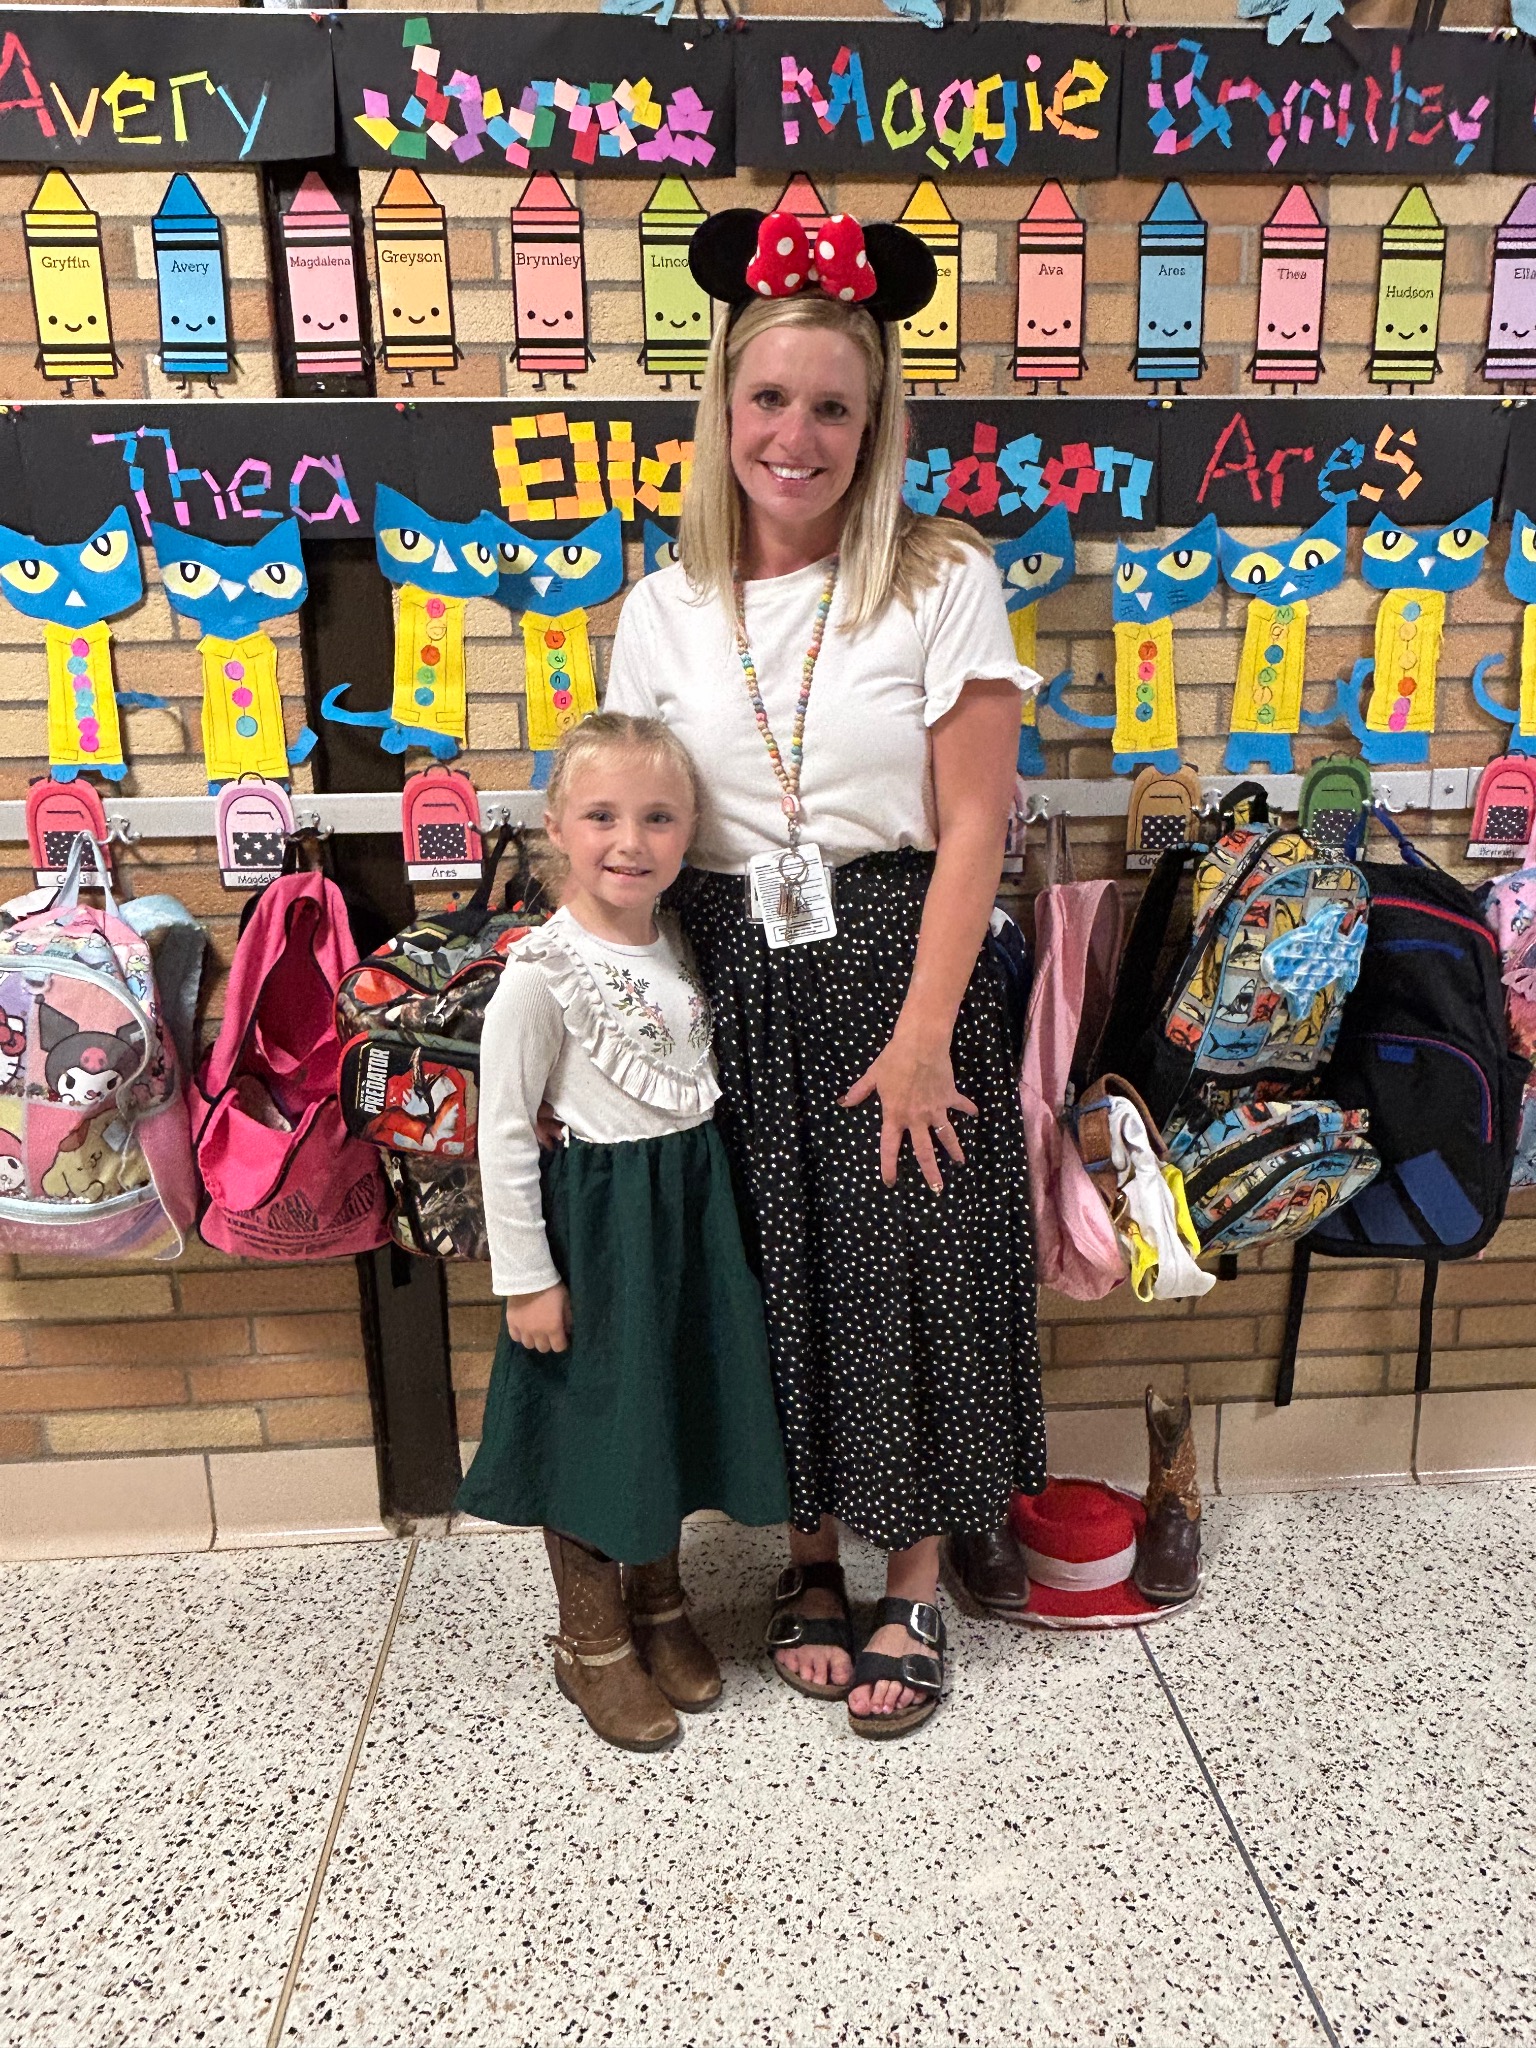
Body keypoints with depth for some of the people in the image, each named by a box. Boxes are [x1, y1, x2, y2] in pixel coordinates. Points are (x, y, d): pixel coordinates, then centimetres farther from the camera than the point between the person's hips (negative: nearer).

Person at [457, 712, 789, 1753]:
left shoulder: (677, 944, 3)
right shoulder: (541, 969, -17)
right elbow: (504, 1131, -14)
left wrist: (709, 1196, 11)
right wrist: (524, 1275, -14)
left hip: (694, 1206, 6)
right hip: (597, 1217, -6)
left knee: (676, 1407, 18)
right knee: (594, 1424, 8)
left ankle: (660, 1607, 40)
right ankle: (593, 1641, 31)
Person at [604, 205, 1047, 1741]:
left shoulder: (944, 583, -5)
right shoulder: (663, 612, 4)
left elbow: (969, 825, -8)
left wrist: (920, 1036, -13)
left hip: (899, 970, -2)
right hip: (732, 983, 3)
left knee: (910, 1275, 5)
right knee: (777, 1277, 11)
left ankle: (912, 1593, 26)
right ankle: (812, 1555, 33)